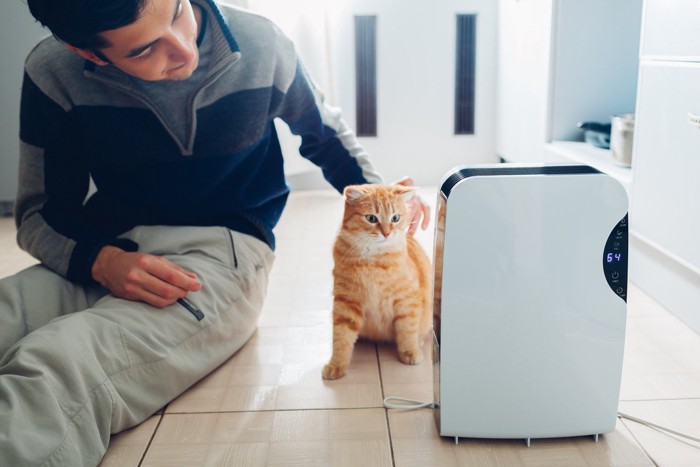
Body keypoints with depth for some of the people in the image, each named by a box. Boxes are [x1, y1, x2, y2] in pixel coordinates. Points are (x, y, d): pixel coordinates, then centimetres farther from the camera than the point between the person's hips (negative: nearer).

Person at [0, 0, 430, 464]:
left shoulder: (260, 46, -6)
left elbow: (323, 130, 15)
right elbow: (39, 212, 2)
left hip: (221, 249, -2)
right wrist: (102, 261, -20)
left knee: (56, 369, -32)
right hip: (104, 253, 3)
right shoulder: (53, 73, -6)